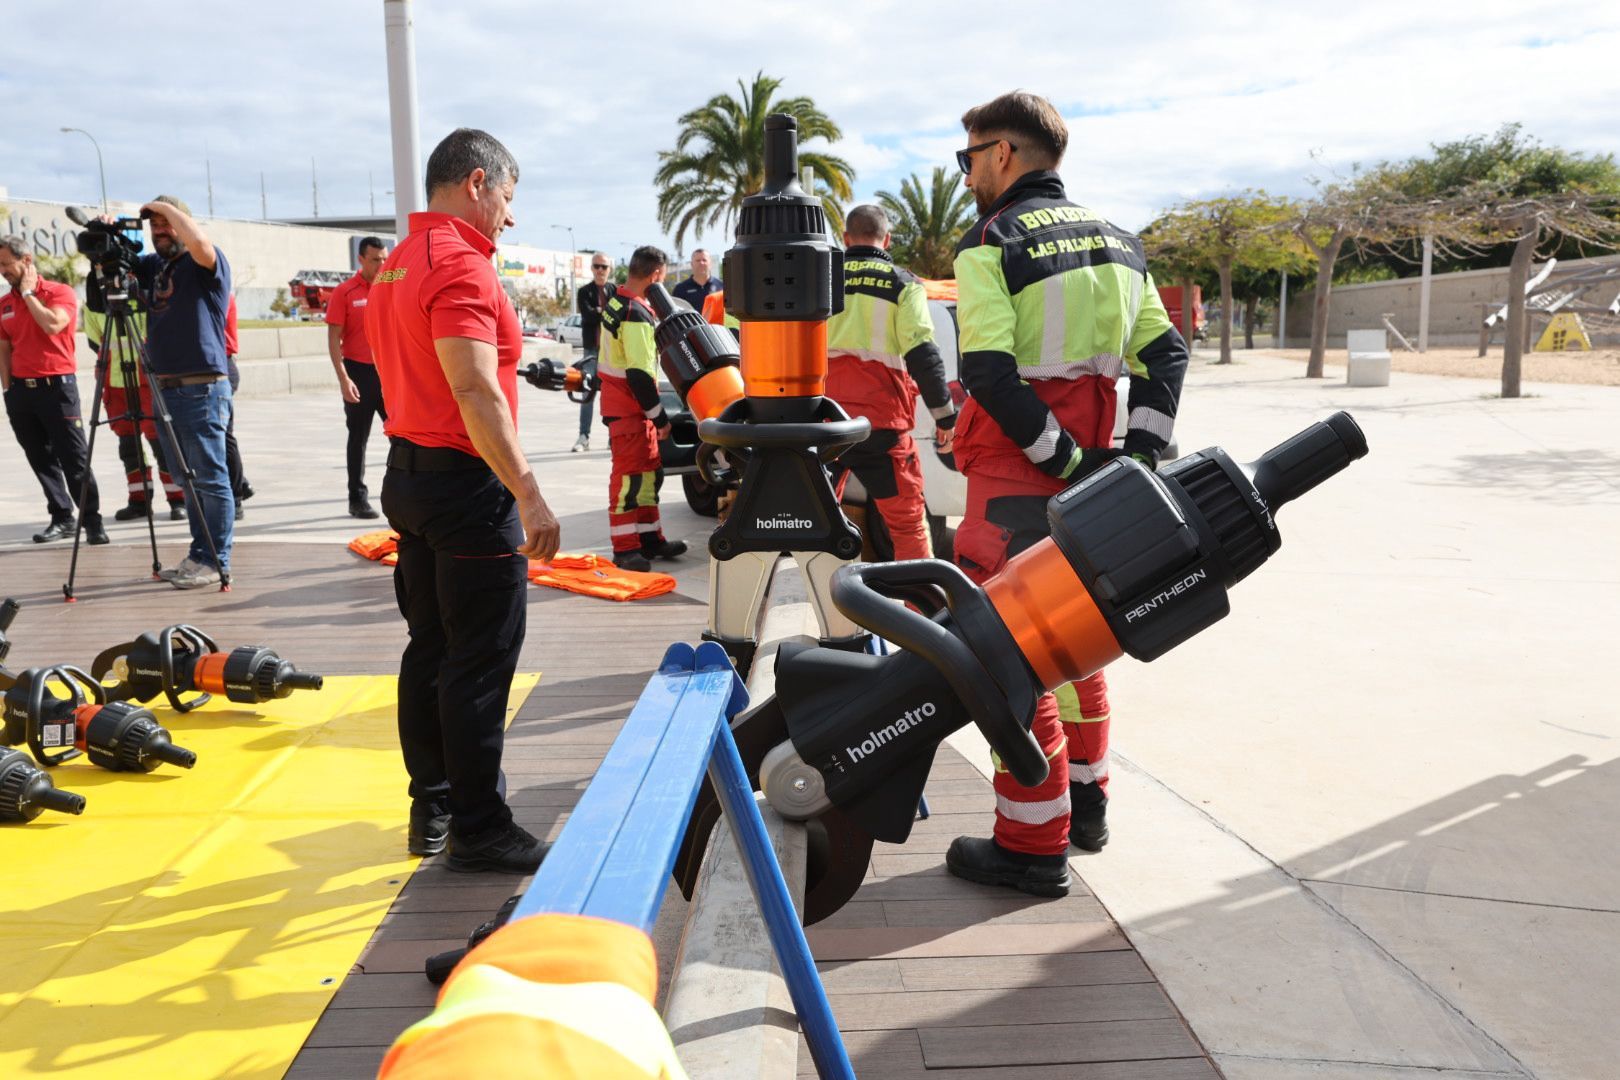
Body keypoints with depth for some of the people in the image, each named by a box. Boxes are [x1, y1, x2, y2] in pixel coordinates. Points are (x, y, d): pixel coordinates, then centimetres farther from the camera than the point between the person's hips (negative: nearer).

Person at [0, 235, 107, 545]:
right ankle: (61, 519, 15)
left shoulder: (60, 292, -3)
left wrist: (28, 292, -9)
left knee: (75, 459, -6)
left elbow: (52, 324, -21)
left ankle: (93, 521, -2)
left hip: (57, 386, -5)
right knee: (41, 460, 8)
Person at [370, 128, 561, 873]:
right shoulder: (460, 263, -15)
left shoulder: (396, 264, 15)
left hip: (408, 473, 10)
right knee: (479, 663, -2)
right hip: (466, 482, -10)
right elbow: (476, 393, -24)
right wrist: (529, 495, -25)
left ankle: (432, 807, 24)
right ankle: (477, 829, 6)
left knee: (430, 648, 15)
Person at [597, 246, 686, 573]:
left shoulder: (616, 303, 9)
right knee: (629, 475, -5)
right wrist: (660, 416, -18)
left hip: (619, 399, 10)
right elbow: (639, 374, -25)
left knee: (649, 471, 15)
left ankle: (650, 539, 22)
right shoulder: (637, 316, -22)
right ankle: (625, 548, 1)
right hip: (629, 407, -10)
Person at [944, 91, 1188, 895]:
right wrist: (1141, 450, 1)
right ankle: (1086, 802, 33)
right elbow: (1166, 352, 7)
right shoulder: (1116, 241, 13)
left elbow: (990, 374, -20)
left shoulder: (987, 246, -8)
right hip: (1092, 465, 7)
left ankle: (1034, 845, 6)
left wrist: (1064, 460, -15)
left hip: (1017, 479, -7)